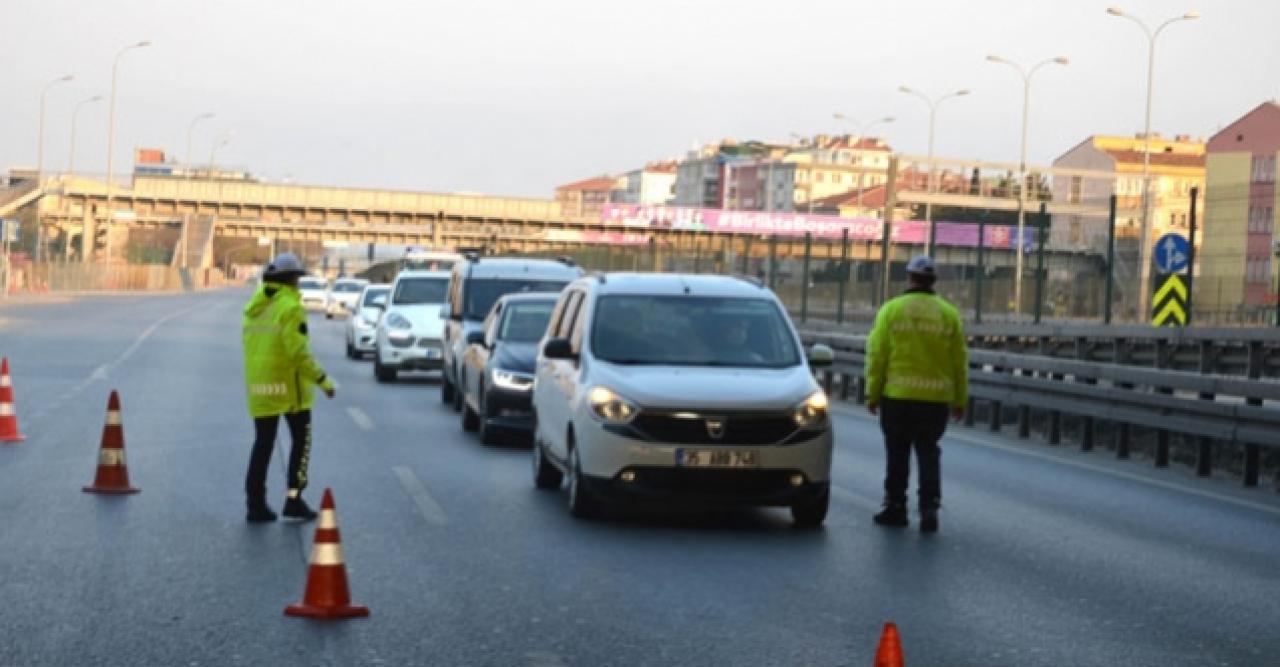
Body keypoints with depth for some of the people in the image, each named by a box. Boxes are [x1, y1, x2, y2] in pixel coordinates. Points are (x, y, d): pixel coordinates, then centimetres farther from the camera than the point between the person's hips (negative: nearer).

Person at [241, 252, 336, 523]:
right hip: (288, 386, -6)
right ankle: (294, 499, 2)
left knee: (263, 444, 11)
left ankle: (256, 504, 8)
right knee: (301, 441, 7)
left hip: (258, 385, 6)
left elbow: (251, 346, 12)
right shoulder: (290, 307, -12)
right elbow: (299, 352, -19)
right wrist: (322, 379, -14)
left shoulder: (254, 307, 11)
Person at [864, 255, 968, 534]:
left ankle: (895, 507, 15)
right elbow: (959, 361, 4)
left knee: (897, 453, 9)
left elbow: (877, 355, -5)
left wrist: (873, 393, 1)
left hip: (898, 396, -1)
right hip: (936, 398, 2)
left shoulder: (891, 310, -3)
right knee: (929, 453, 8)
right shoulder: (949, 314, 3)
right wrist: (960, 400, 11)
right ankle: (930, 506, -4)